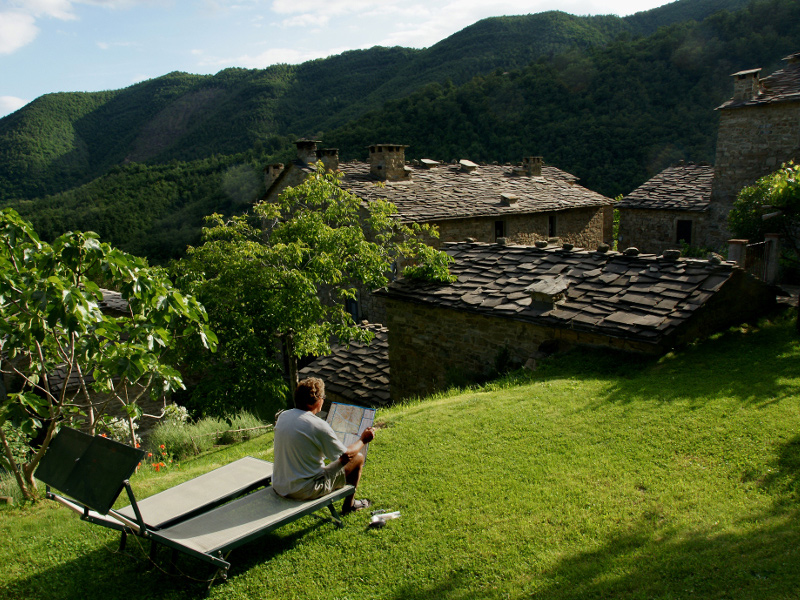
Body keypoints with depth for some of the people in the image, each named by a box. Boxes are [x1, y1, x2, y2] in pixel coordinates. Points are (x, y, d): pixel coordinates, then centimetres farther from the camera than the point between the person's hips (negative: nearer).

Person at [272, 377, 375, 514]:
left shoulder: (283, 416, -1)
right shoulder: (319, 426, -22)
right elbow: (346, 455, -11)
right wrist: (363, 440, 8)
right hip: (305, 491, -7)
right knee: (358, 458, 7)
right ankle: (349, 505, 27)